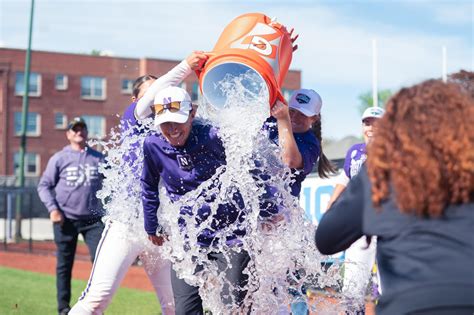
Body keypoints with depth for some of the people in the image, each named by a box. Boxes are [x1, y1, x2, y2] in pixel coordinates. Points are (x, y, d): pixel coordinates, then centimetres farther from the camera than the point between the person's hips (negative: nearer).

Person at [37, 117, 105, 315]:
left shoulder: (99, 158, 10)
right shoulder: (59, 158, 4)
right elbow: (44, 185, 2)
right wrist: (52, 208, -10)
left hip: (93, 219, 1)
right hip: (65, 219, -1)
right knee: (64, 264, 5)